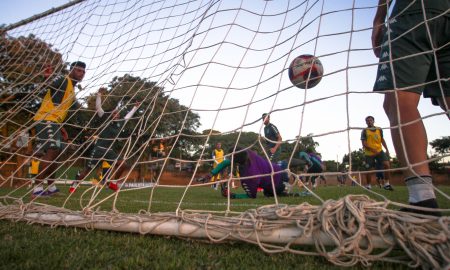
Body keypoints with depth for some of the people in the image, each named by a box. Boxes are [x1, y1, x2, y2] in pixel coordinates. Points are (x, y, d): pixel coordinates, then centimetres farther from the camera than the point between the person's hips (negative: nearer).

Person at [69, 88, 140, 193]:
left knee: (123, 165, -2)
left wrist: (135, 107, 31)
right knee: (88, 169, -3)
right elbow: (98, 108, -5)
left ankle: (112, 182, 14)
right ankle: (74, 185, 15)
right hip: (98, 148, -5)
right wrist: (99, 94, -9)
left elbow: (128, 116, 24)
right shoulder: (106, 119, -1)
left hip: (109, 150, 5)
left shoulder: (120, 123, 9)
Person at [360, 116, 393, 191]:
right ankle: (368, 186, 18)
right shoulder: (364, 131, -5)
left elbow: (382, 140, 16)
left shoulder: (379, 129, 7)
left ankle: (386, 184, -1)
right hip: (369, 153, -3)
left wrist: (387, 149, 7)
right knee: (369, 170, 2)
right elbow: (364, 143, -11)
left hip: (379, 151, 3)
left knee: (387, 164, -13)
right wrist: (372, 149, -23)